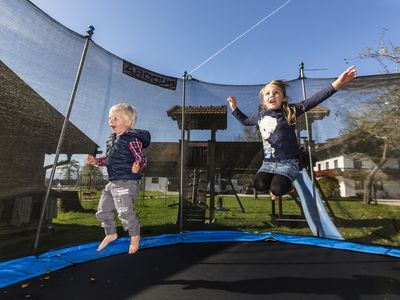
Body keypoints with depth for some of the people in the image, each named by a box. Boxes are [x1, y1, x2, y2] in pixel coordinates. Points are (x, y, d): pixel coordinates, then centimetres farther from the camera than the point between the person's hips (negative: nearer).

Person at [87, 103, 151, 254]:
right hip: (112, 183, 10)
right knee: (103, 210, 20)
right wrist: (96, 160, 10)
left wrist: (138, 166, -40)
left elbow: (142, 158, -19)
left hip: (127, 183, -10)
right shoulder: (112, 139, 12)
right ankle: (111, 233, 44)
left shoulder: (132, 139, -16)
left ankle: (135, 236, 24)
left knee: (125, 212, -4)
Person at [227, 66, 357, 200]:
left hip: (288, 162, -3)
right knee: (260, 185, -22)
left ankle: (285, 182, 15)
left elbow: (313, 101, -19)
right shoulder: (260, 115, 5)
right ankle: (274, 178, 15)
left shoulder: (289, 111, -6)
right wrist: (234, 107, 18)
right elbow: (245, 121, 24)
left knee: (277, 189, -24)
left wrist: (337, 83, -31)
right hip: (268, 162, 3)